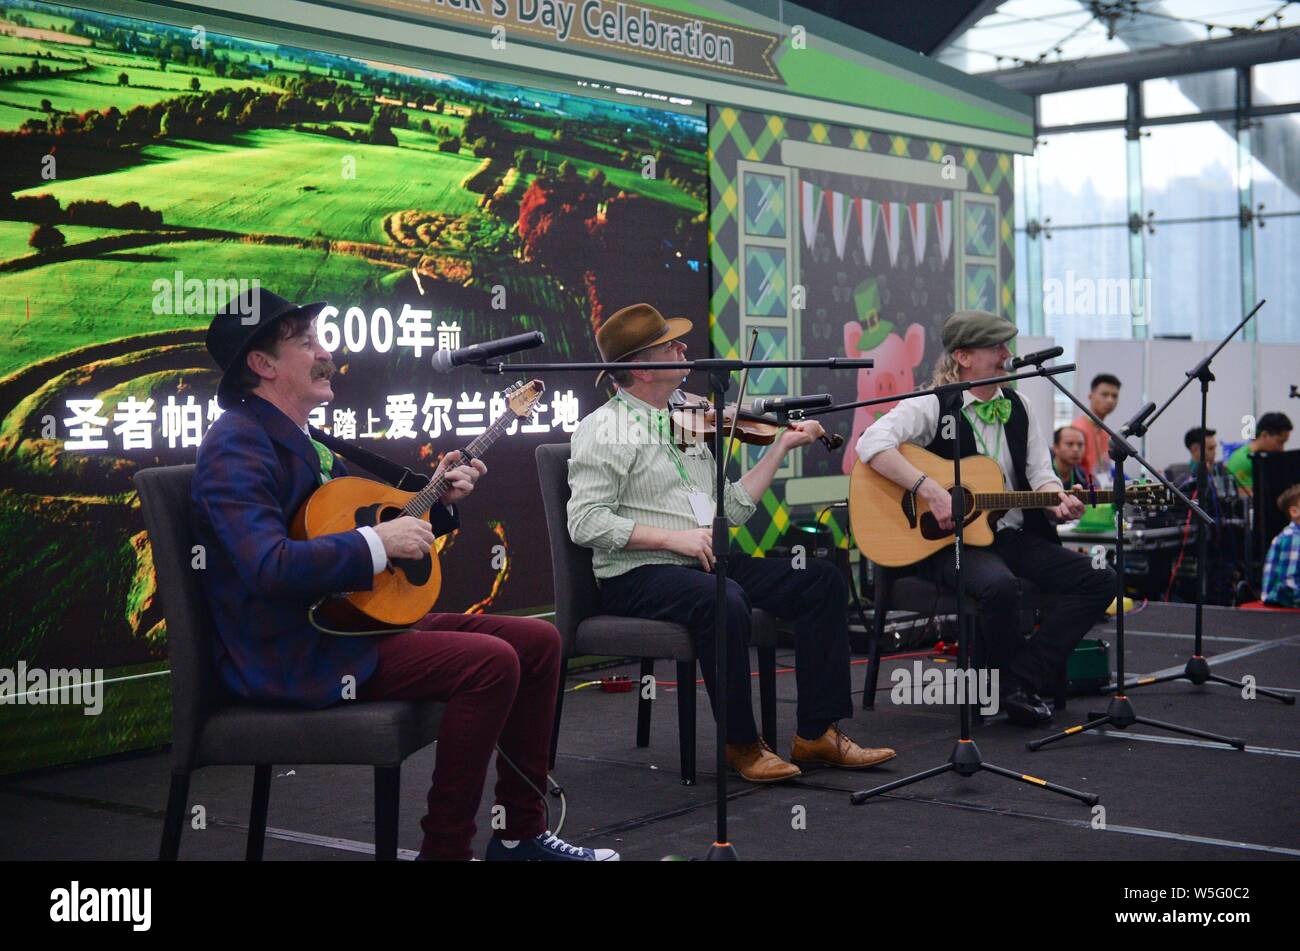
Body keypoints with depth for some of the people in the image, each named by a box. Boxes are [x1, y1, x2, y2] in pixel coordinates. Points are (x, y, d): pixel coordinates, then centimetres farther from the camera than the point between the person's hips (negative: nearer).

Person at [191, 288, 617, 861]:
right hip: (295, 657, -10)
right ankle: (444, 848, -14)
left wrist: (437, 499, 9)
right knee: (492, 662, -26)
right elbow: (271, 567, -30)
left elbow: (369, 519, 25)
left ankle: (520, 834, 12)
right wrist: (378, 543, -23)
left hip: (352, 617, 10)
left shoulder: (300, 441, 17)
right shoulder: (237, 447, -15)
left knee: (538, 642, 6)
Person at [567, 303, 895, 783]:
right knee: (724, 601, -37)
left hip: (705, 563, 8)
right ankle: (741, 744, -18)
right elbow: (585, 523, -16)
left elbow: (733, 509, 16)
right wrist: (673, 537, -21)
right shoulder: (606, 429, -6)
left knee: (822, 580, -5)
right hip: (636, 576, -8)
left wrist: (781, 447, 11)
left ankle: (817, 732, -3)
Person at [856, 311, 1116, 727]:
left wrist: (1057, 499, -10)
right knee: (999, 584, -38)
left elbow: (1039, 471, 14)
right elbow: (871, 444, -22)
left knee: (1099, 579, -9)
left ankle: (1022, 677, -10)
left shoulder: (1016, 406, 15)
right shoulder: (933, 406, -7)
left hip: (1015, 535, 7)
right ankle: (1016, 685, -10)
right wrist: (930, 490, -29)